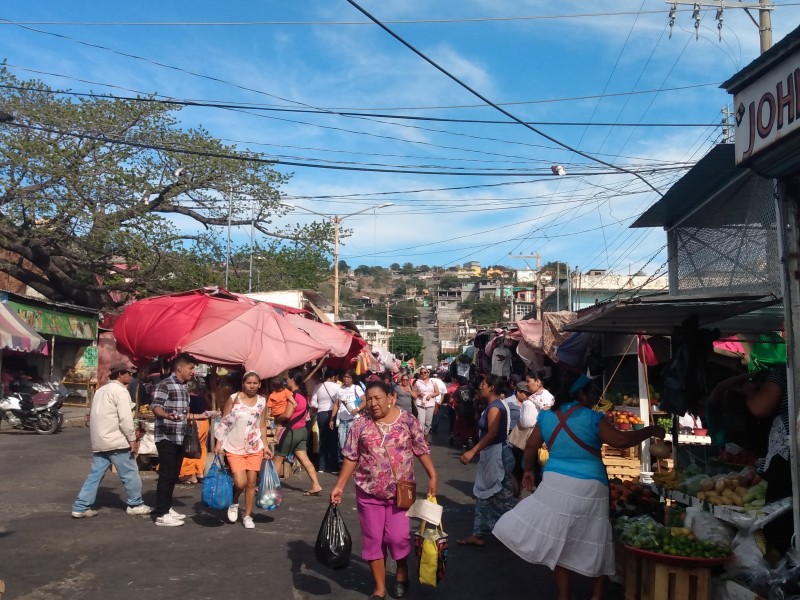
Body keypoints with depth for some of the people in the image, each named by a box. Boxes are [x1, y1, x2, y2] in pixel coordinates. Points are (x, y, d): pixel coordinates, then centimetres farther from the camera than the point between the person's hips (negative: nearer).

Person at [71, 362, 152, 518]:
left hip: (99, 441, 9)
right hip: (116, 441, -9)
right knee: (130, 473, 3)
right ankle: (135, 505, 12)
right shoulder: (120, 391, -11)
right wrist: (133, 439, -13)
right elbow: (125, 418, -19)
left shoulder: (101, 390, 18)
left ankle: (80, 507, 8)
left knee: (95, 474, 10)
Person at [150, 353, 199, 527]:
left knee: (174, 475, 14)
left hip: (180, 438, 9)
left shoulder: (184, 387, 16)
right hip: (166, 438, -9)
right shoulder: (164, 385, -11)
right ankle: (161, 515, -1)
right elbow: (155, 406, -23)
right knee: (166, 475, -6)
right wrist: (168, 415, -41)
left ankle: (167, 508, 24)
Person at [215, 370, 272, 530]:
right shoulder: (233, 398, -6)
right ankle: (233, 503, 20)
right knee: (240, 482, -12)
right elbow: (223, 423, -2)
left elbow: (262, 426, 9)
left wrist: (265, 446, 5)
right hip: (235, 448, -3)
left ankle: (248, 516, 18)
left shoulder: (262, 401, 3)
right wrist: (219, 443, -7)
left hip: (255, 448, 3)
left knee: (251, 482, 4)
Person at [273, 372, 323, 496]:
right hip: (302, 430, 8)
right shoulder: (303, 396, 12)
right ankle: (316, 485, -3)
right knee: (304, 459, 3)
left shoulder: (293, 396, -15)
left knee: (278, 459, 5)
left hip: (292, 431, -8)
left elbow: (287, 415, -22)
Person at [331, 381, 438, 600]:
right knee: (373, 539, 7)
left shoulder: (407, 420, -6)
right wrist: (339, 485, -1)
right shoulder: (361, 425, -3)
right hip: (368, 493, 2)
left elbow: (422, 450, -2)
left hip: (400, 491, -2)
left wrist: (432, 476, -8)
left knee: (398, 537, -2)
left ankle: (402, 573, 29)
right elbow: (351, 457, 2)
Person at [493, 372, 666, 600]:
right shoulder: (592, 418, -8)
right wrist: (651, 431, 4)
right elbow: (621, 440, -9)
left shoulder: (547, 416, 4)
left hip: (556, 484, 2)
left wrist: (529, 471, 25)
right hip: (589, 488, -2)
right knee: (594, 542, 13)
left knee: (558, 540, 9)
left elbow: (531, 446, 10)